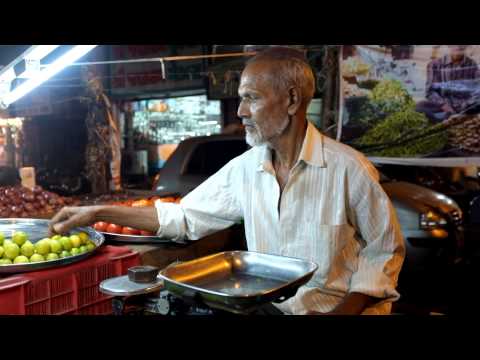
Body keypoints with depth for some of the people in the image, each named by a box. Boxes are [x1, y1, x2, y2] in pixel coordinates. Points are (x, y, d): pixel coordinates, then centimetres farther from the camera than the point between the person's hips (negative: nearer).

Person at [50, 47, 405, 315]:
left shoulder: (347, 168, -13)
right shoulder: (244, 169, -1)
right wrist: (99, 213, 2)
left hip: (337, 308, -2)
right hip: (268, 308, 3)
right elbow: (186, 216, 7)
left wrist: (345, 310, -15)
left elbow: (386, 250, -4)